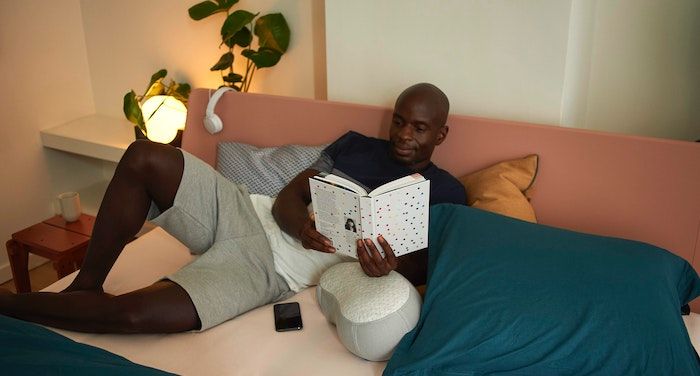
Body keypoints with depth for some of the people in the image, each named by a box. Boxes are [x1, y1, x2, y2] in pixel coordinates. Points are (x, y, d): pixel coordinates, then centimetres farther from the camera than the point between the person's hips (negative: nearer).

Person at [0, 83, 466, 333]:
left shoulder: (445, 193, 5)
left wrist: (389, 267, -28)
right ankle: (86, 284, -4)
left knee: (134, 312, -23)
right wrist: (302, 226, -14)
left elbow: (425, 268, -3)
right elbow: (288, 198, 11)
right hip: (244, 209, 5)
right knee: (146, 156, -21)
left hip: (272, 267, -4)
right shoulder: (356, 144, 14)